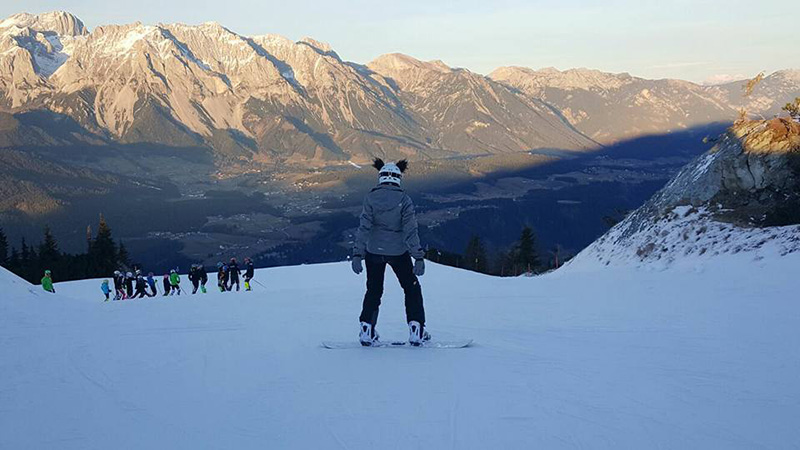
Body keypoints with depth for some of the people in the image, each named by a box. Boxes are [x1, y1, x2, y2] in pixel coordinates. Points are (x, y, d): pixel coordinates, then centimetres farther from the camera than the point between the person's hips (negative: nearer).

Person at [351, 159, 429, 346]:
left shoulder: (371, 198, -7)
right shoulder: (404, 199, -11)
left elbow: (363, 227, -11)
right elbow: (410, 230, -14)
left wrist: (357, 255, -10)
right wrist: (419, 257, -13)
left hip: (373, 251, 2)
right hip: (398, 252, -2)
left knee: (374, 290, 18)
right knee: (412, 288, 15)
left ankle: (366, 330, 10)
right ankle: (416, 330, 9)